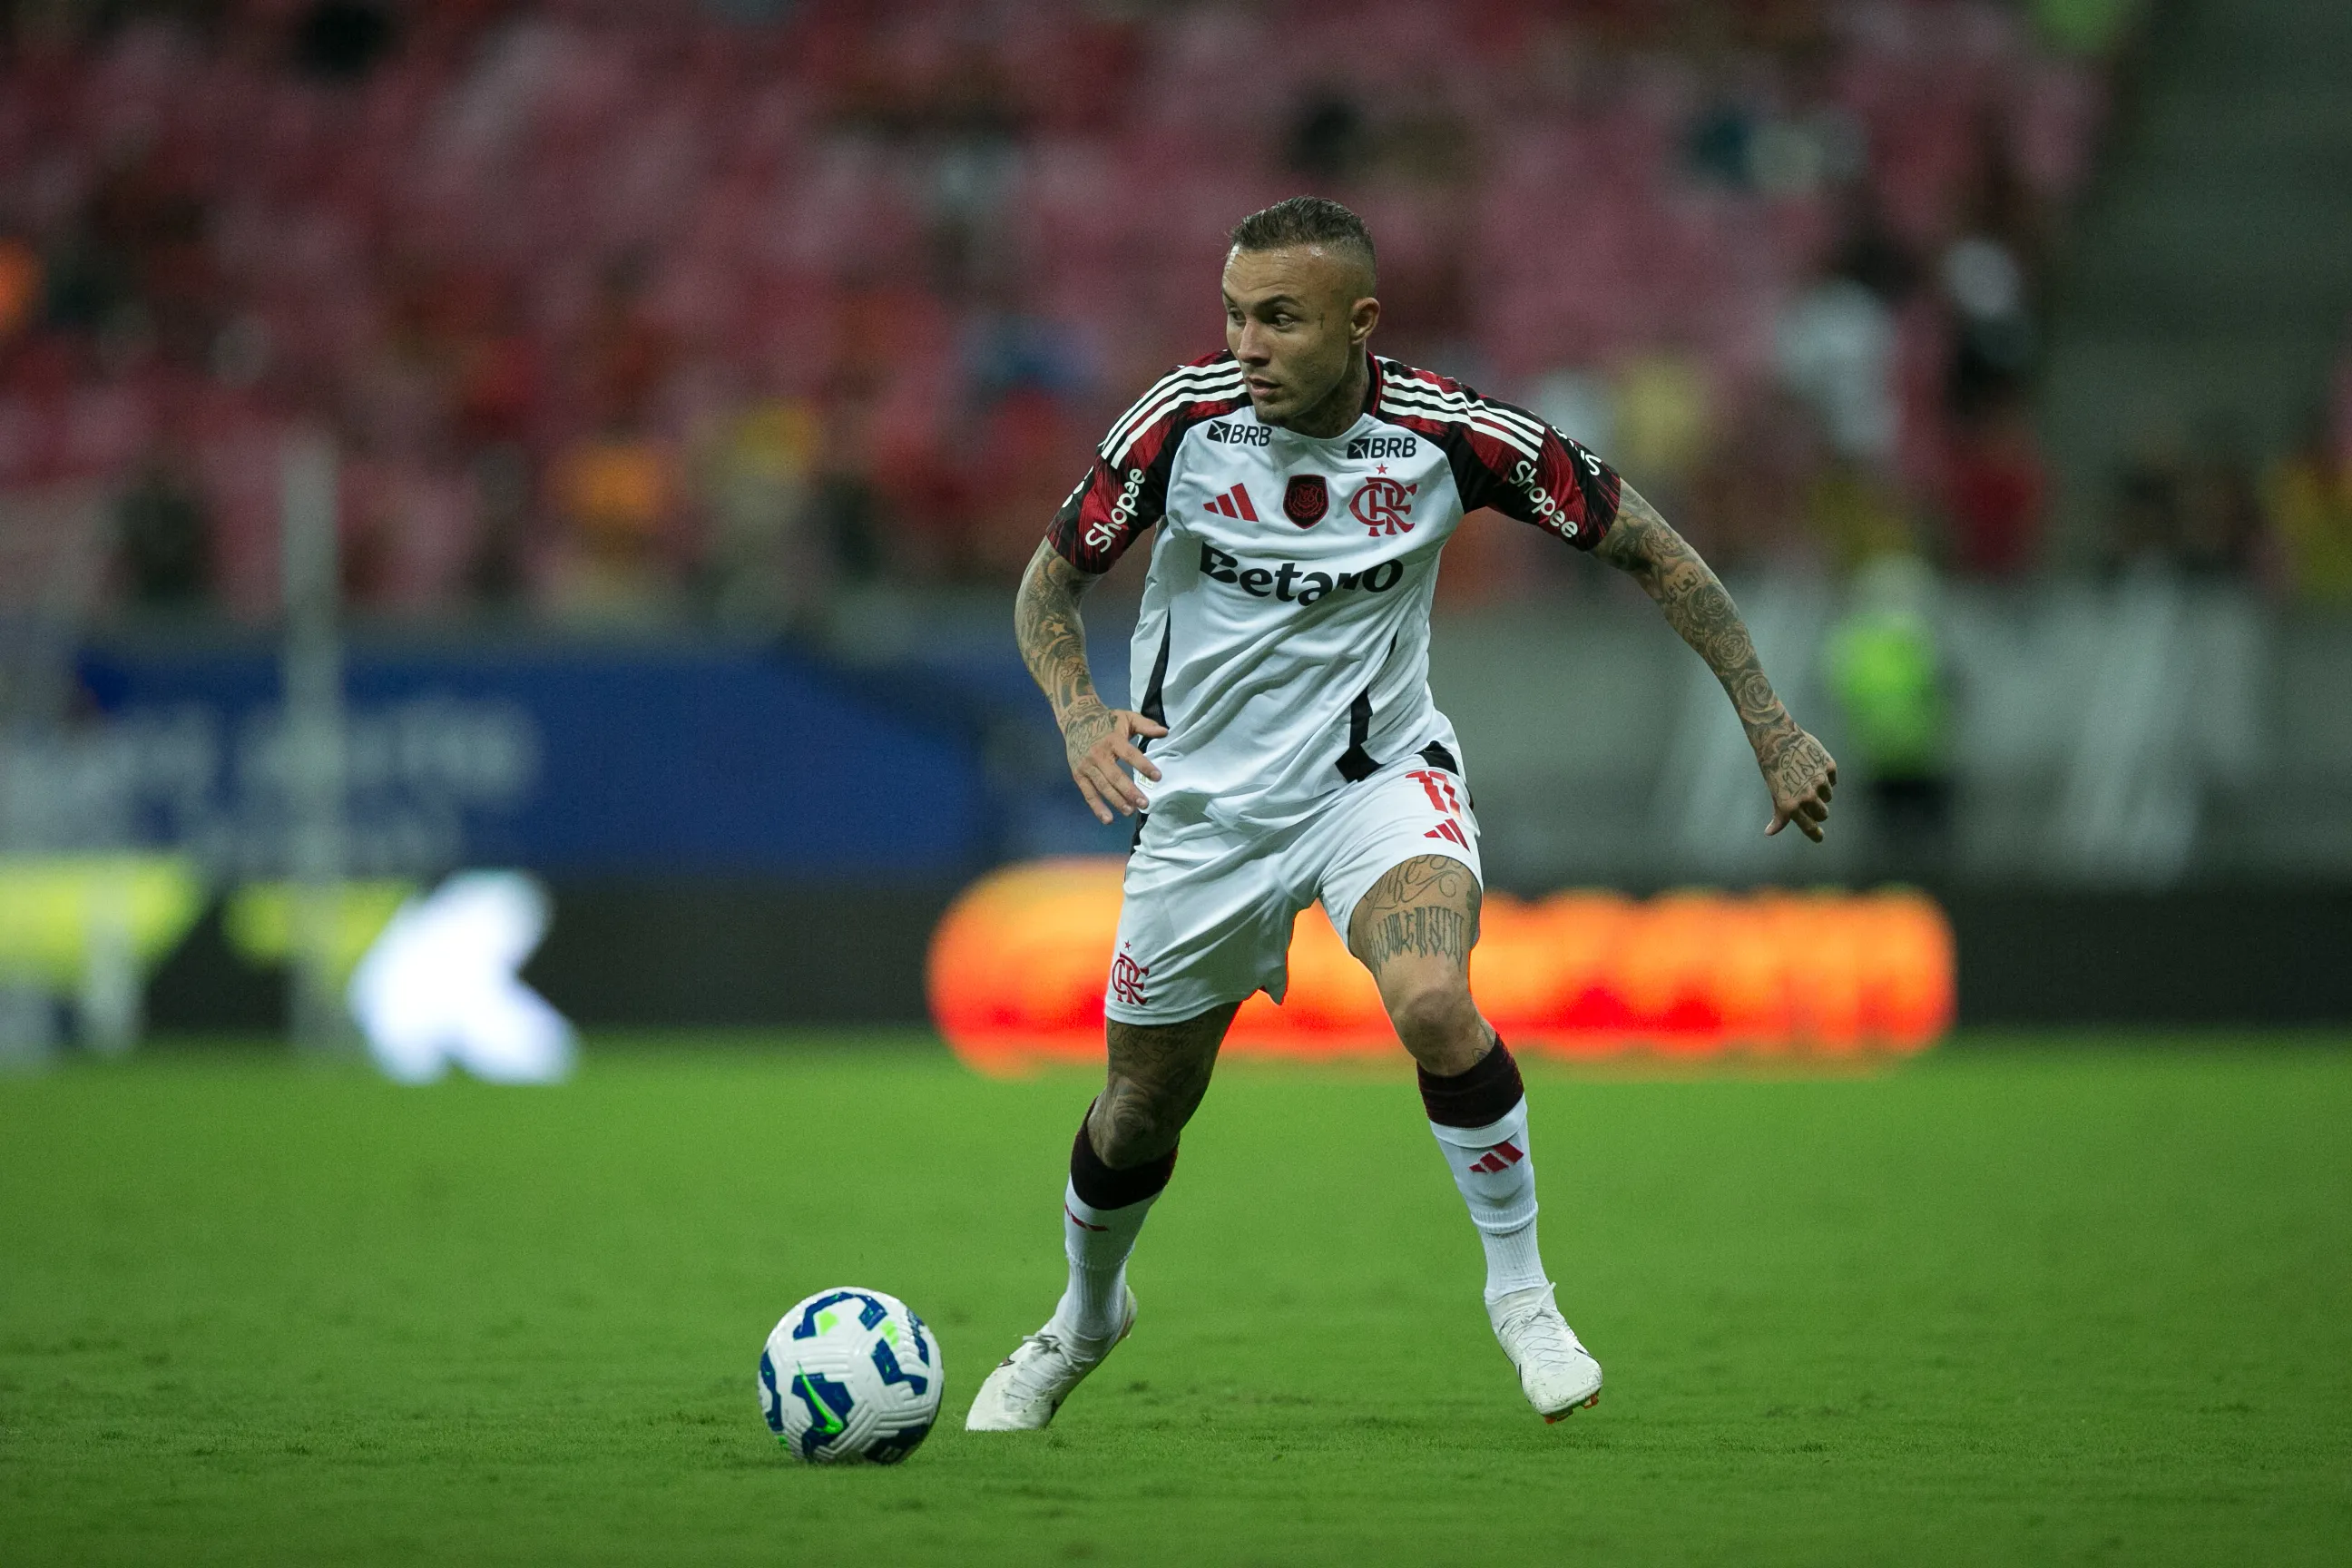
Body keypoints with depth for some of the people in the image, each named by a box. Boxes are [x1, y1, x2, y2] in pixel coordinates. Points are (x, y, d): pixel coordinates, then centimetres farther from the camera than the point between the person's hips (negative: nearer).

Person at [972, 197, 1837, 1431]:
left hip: (1379, 773, -1)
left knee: (1434, 1005, -30)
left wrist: (1771, 729, -8)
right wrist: (1080, 711, -25)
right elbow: (1050, 581, -4)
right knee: (1143, 1108, 10)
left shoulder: (1451, 435, -18)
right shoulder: (1184, 421, -17)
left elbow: (1643, 545, -6)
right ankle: (1084, 1319, 42)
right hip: (1206, 803, 2)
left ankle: (1520, 1292, -9)